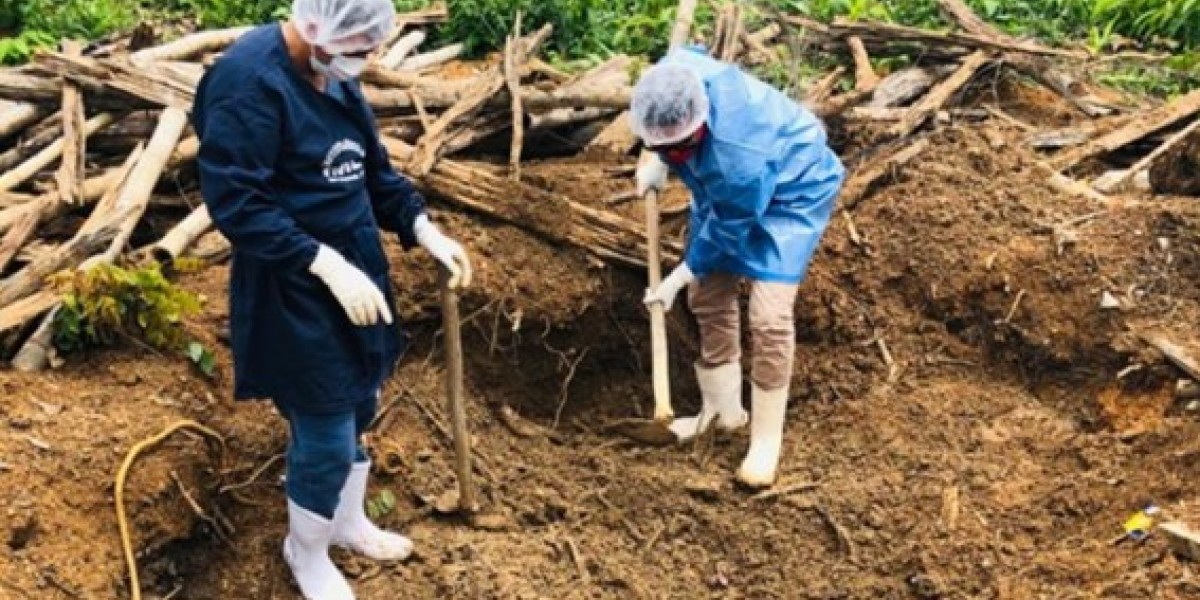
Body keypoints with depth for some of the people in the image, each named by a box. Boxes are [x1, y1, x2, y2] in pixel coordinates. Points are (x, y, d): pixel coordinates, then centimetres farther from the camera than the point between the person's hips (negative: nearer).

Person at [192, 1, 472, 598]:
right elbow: (236, 203, -25)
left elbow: (372, 169, 12)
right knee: (326, 439, 4)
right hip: (294, 293, -8)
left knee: (357, 409, 21)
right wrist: (328, 265, -29)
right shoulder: (247, 81, -24)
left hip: (356, 269, 8)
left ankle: (347, 522, 45)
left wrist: (424, 230, -1)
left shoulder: (334, 74, 3)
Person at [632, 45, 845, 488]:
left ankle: (766, 439, -1)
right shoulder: (672, 77, -26)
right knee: (707, 299, 10)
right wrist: (656, 164, 3)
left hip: (791, 190, -8)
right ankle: (723, 410, 28)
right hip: (722, 189, 8)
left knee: (769, 316, -17)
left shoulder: (739, 156, -44)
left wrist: (677, 279, -11)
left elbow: (724, 231, -26)